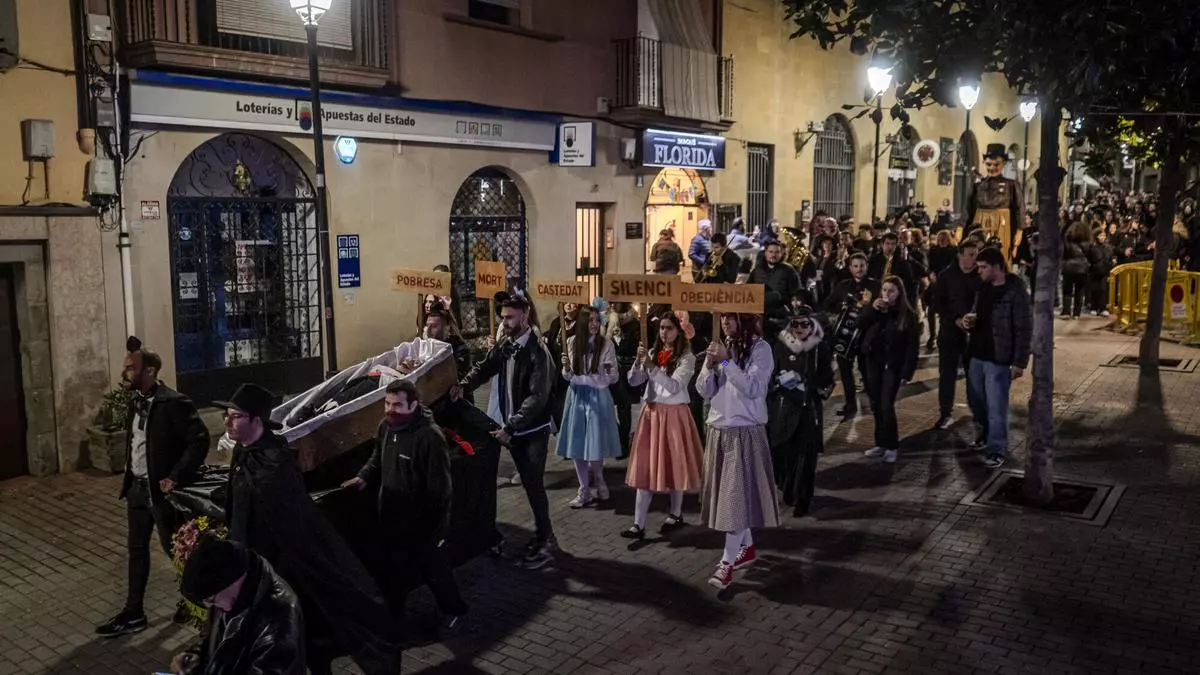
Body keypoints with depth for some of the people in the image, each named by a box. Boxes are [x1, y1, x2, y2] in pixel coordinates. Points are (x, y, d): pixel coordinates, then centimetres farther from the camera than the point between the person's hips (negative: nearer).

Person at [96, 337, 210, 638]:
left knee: (175, 550, 7)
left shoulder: (173, 403, -21)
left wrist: (175, 478, -24)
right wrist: (129, 480, 10)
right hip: (137, 488, 8)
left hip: (160, 490, -8)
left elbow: (200, 440, -23)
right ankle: (133, 613, 27)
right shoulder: (136, 401, 5)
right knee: (136, 550, 16)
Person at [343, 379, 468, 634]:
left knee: (434, 572, 12)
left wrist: (434, 525, -20)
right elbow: (378, 459, 19)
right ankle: (393, 616, 42)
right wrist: (364, 477, 0)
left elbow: (439, 487, -23)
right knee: (390, 572, 21)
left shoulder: (429, 436, -27)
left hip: (422, 523, -7)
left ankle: (455, 612, 35)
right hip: (392, 519, 7)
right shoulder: (385, 427, -2)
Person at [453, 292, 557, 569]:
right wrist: (463, 385, -14)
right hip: (513, 428, 7)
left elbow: (537, 398, -25)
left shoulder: (538, 352, -21)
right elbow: (484, 367, 7)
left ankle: (545, 543, 11)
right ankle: (543, 534, 31)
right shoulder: (504, 345, 1)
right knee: (527, 483, 16)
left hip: (533, 430, -7)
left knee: (535, 484, -2)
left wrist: (509, 427, -29)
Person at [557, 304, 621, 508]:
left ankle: (599, 481, 27)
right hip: (576, 397, 3)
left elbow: (614, 378, -4)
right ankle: (584, 491, 17)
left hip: (597, 397, -3)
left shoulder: (606, 345, -6)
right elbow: (568, 377, 10)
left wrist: (610, 372, -26)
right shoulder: (572, 342, 2)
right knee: (576, 446, 4)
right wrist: (566, 367, -12)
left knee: (595, 446, -2)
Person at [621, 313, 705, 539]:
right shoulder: (652, 353, 9)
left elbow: (674, 387, -17)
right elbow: (633, 381, 5)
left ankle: (676, 514, 26)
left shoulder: (687, 357, -6)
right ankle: (638, 524, 1)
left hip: (674, 415, -4)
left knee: (673, 464, 6)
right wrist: (639, 361, -12)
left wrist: (652, 367, -27)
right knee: (645, 467, 1)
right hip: (651, 413, 4)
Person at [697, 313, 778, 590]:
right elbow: (704, 391, 7)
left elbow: (752, 388, -18)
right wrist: (710, 365, -10)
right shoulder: (720, 347, 8)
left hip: (745, 432, -6)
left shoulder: (760, 348, -7)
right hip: (718, 431, 6)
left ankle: (727, 562, -4)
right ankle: (747, 547, 28)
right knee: (728, 493, 12)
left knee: (737, 494, -7)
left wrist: (726, 362, -22)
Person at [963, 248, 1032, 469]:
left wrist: (1019, 362, -17)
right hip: (977, 355, 8)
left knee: (996, 407, -3)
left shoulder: (1016, 293, -15)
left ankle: (996, 450, 8)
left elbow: (1024, 330, -15)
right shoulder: (984, 288, 9)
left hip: (999, 360, -8)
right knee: (976, 401, 18)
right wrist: (970, 320, -1)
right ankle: (986, 435, 38)